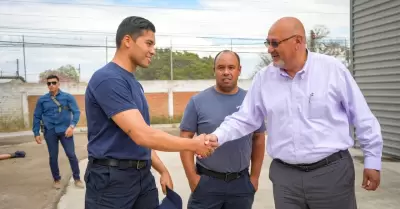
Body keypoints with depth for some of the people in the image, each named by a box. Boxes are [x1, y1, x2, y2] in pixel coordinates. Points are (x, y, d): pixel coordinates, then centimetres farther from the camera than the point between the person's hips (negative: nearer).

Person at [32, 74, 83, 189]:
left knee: (71, 154, -3)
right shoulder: (42, 100, 5)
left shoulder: (68, 97, -1)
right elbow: (37, 116, 9)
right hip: (50, 132, 2)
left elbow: (76, 112, -6)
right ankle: (56, 179, 25)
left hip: (65, 130, -2)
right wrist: (36, 133, 3)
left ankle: (77, 178, 11)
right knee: (53, 157, 9)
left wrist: (72, 126, -21)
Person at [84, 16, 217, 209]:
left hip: (143, 176, 8)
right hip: (112, 178, -8)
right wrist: (194, 145, -16)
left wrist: (162, 170, 13)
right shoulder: (108, 79, -19)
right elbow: (142, 135, -26)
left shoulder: (134, 83, 10)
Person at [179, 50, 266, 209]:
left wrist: (255, 176, 5)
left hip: (241, 182, 2)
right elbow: (186, 138, -4)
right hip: (206, 182, -2)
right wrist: (192, 177, -8)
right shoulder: (198, 101, -5)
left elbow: (258, 139, 6)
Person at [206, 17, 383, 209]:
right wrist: (217, 136, -12)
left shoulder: (333, 69, -6)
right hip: (285, 175, 2)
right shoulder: (263, 78, 0)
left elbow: (363, 118, 0)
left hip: (332, 170, -2)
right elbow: (244, 119, 3)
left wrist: (372, 160, 2)